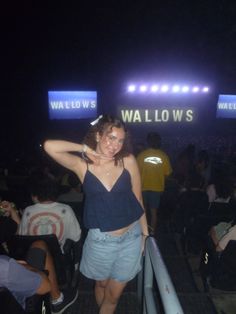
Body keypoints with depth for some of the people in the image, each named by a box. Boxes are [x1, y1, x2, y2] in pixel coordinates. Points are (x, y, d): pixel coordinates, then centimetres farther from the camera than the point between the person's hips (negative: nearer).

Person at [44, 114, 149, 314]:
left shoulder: (128, 161, -9)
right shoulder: (82, 165, -11)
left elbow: (138, 199, -2)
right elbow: (49, 146, -25)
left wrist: (145, 232, 4)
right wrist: (86, 149, -16)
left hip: (131, 238, 0)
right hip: (100, 241, 0)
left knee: (113, 295, 17)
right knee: (101, 285, 27)